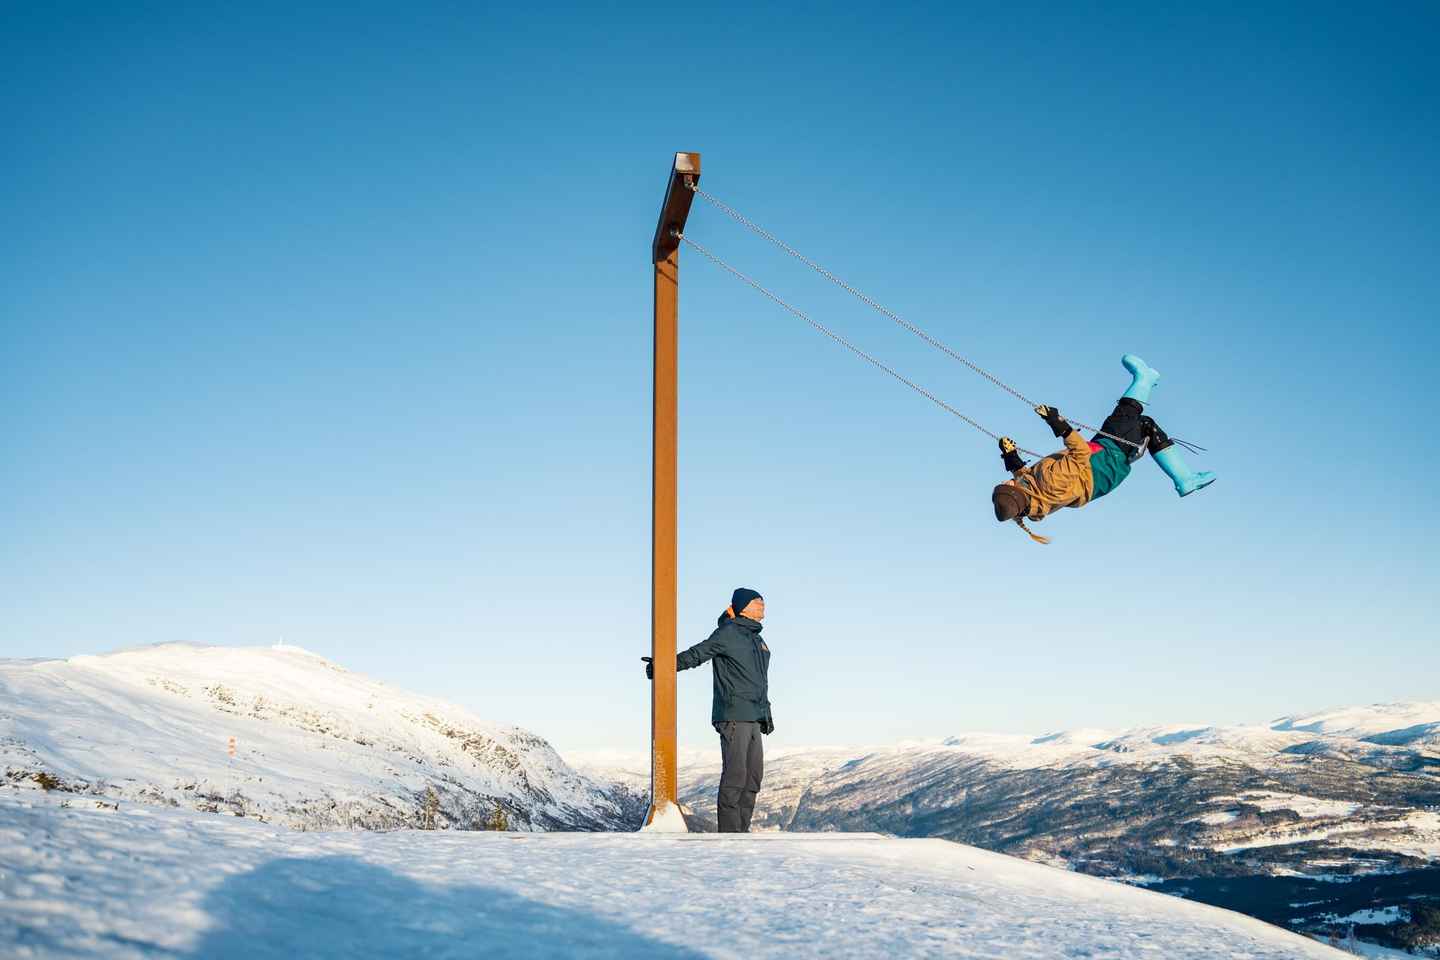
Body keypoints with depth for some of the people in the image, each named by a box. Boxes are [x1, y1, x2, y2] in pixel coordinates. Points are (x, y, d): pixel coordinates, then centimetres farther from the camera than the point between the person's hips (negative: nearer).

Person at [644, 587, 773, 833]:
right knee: (735, 775, -11)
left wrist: (767, 715, 26)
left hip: (753, 720, 9)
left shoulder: (758, 640, 21)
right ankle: (729, 832, -8)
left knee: (754, 776, 7)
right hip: (733, 717, -9)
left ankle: (741, 829, 12)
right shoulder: (728, 633, -5)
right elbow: (697, 653, -16)